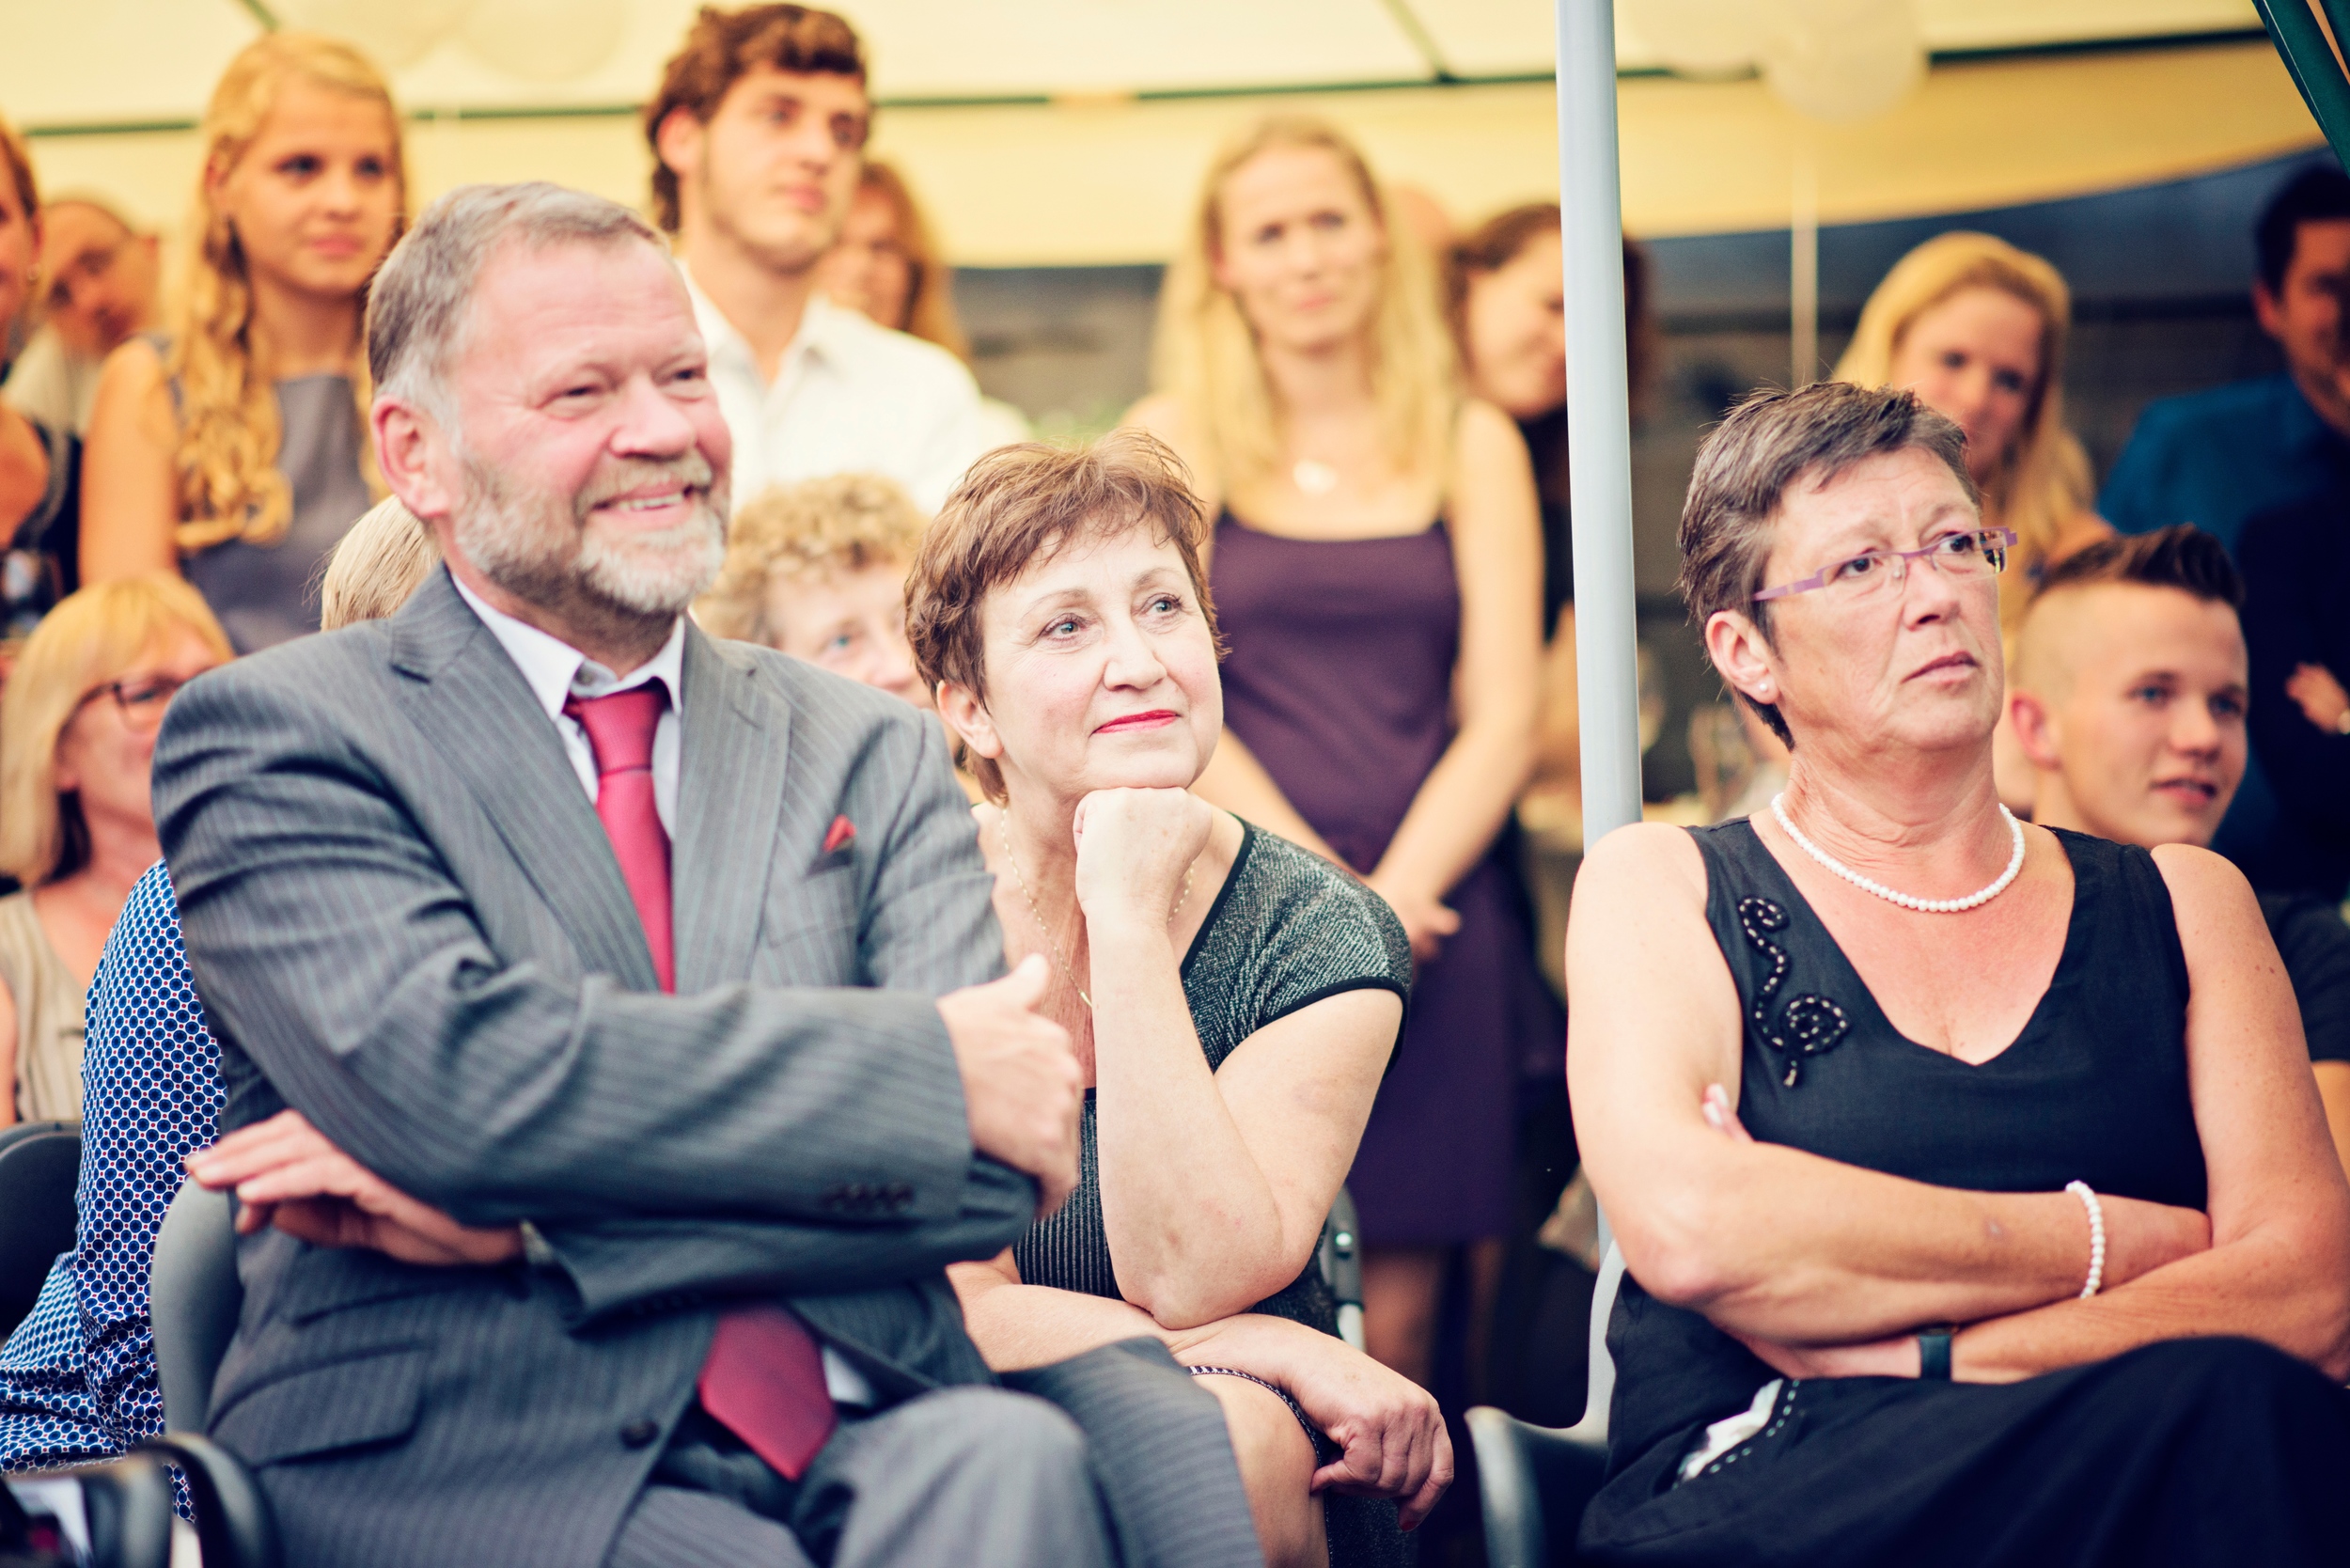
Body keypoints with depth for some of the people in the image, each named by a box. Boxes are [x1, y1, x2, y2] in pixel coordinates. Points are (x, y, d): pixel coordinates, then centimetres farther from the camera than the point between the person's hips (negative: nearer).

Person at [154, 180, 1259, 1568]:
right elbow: (450, 1070, -14)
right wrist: (935, 1066, -8)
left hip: (859, 1440, 4)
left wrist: (524, 1217, -11)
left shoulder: (869, 759, 16)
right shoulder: (280, 735, 5)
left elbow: (996, 1174, 1)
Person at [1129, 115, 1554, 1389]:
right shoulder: (1176, 439, 9)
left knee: (1394, 1316, -4)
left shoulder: (1470, 445, 13)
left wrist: (1397, 892, -9)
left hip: (1432, 911, 1)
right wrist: (1325, 887, -10)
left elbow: (1502, 714, 6)